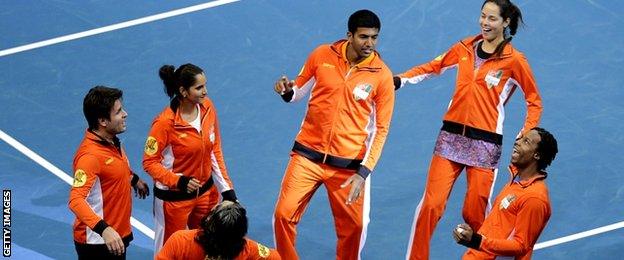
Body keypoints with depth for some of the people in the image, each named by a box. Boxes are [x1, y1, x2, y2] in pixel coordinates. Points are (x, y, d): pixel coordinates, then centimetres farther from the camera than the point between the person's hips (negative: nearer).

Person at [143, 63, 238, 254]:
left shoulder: (207, 107, -6)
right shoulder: (165, 123, -23)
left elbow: (215, 151, 4)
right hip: (174, 198, -5)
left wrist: (226, 188, 3)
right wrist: (179, 182, -29)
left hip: (206, 192, 5)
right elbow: (149, 163, -16)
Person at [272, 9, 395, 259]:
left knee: (354, 226, -1)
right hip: (308, 155, 1)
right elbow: (300, 90, 13)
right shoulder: (322, 55, -3)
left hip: (349, 164, -1)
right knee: (284, 215, -5)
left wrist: (363, 173, -11)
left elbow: (381, 129, -3)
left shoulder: (382, 75, -7)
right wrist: (288, 92, -13)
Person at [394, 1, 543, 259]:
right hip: (451, 135, 3)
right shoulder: (466, 48, 5)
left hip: (485, 144, -3)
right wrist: (400, 79, 7)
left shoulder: (514, 61, -6)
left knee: (473, 214, 0)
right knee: (431, 205, -3)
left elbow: (534, 102, 2)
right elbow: (434, 66, 19)